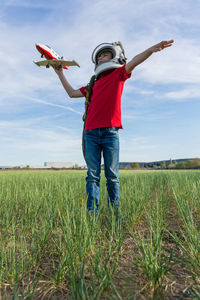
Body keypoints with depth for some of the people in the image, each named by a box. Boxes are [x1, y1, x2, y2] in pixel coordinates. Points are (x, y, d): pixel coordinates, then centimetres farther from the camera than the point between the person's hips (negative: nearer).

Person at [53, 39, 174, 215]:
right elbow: (72, 93, 34)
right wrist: (60, 74, 39)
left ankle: (115, 213, 6)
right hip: (91, 133, 4)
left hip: (110, 132, -4)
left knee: (112, 176, -2)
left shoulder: (118, 74, 14)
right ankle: (92, 213, 2)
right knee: (93, 175, -1)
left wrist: (151, 49, -22)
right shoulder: (94, 84, 27)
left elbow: (133, 62, -5)